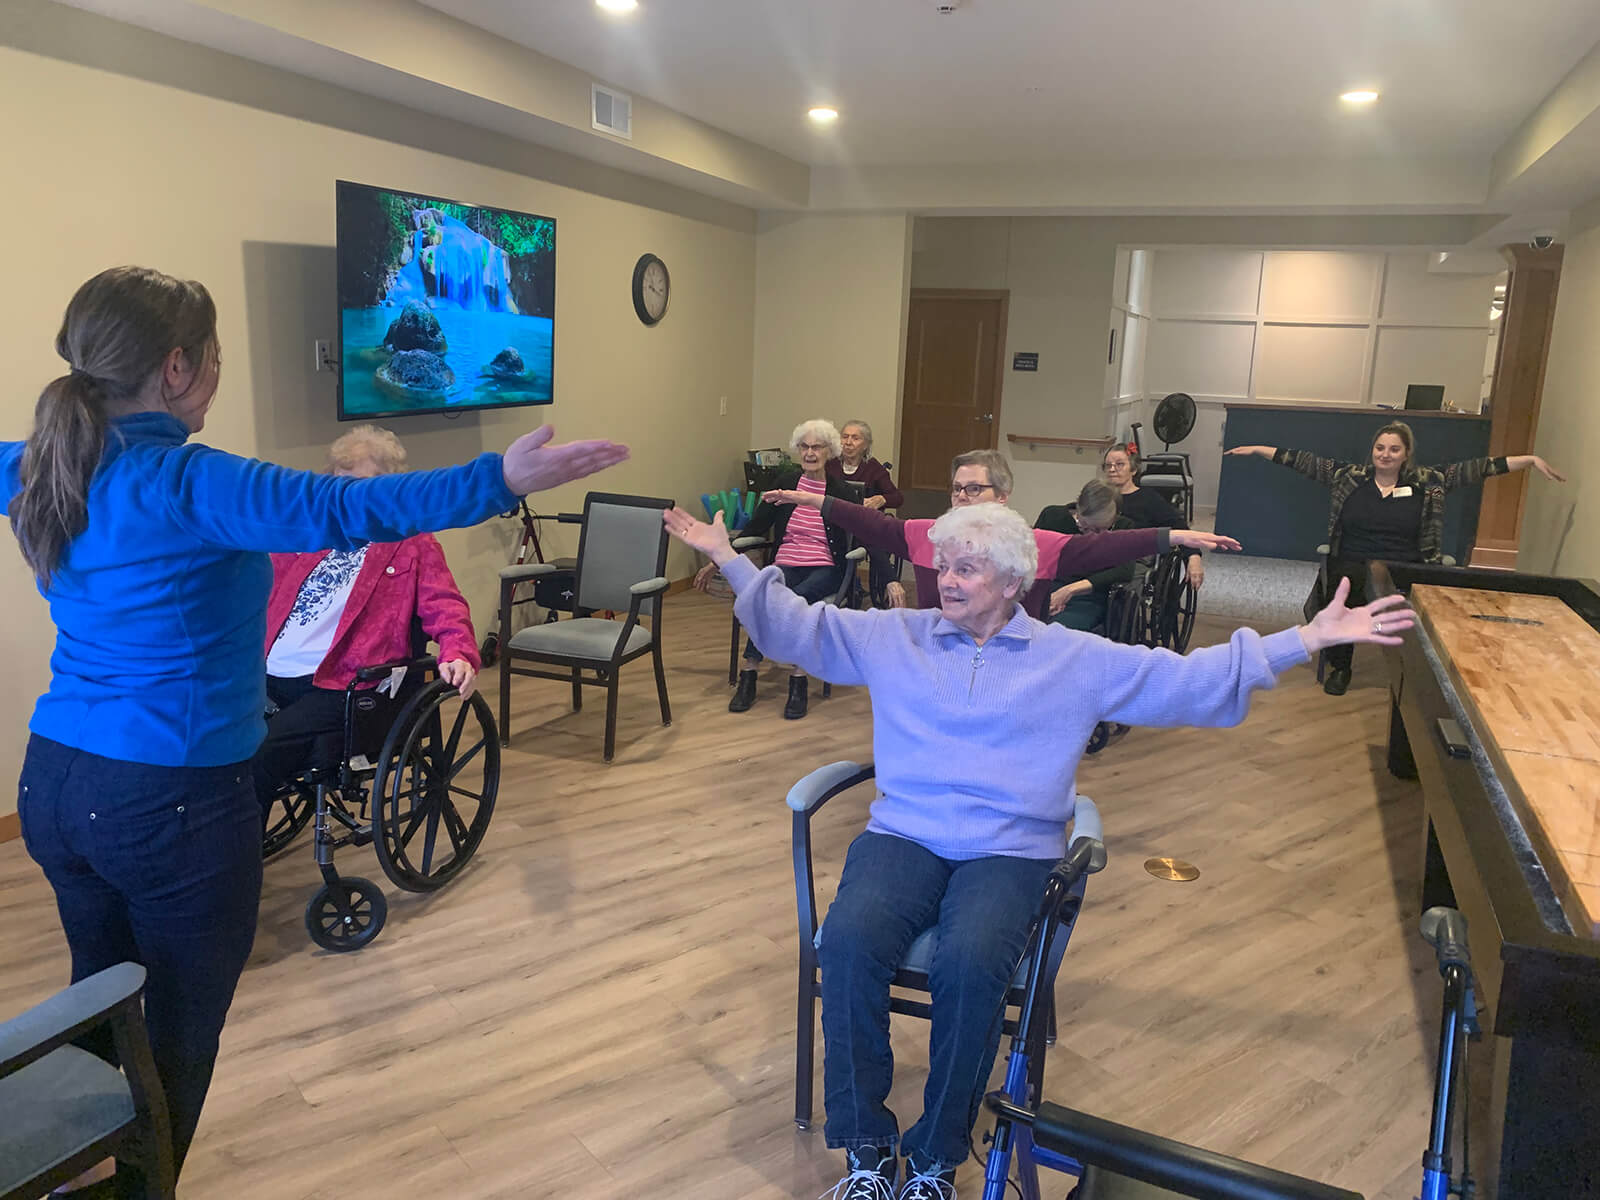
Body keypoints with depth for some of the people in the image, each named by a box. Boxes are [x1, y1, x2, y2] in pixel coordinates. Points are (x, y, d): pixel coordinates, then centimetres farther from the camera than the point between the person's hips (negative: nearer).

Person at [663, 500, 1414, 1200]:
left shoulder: (1077, 659, 9)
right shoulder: (893, 636, 14)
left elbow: (1192, 679, 7)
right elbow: (796, 625, 17)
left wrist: (1311, 638, 2)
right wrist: (727, 557, 12)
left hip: (1010, 851, -1)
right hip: (903, 834, 2)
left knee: (970, 964, -32)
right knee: (850, 938, -29)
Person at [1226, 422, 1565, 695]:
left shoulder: (1427, 482, 10)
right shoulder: (1349, 476, 8)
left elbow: (1472, 469, 6)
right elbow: (1304, 461, 7)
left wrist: (1531, 460, 4)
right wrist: (1257, 449, 4)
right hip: (1352, 563, 0)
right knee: (1343, 589, -33)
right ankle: (1340, 666, -10)